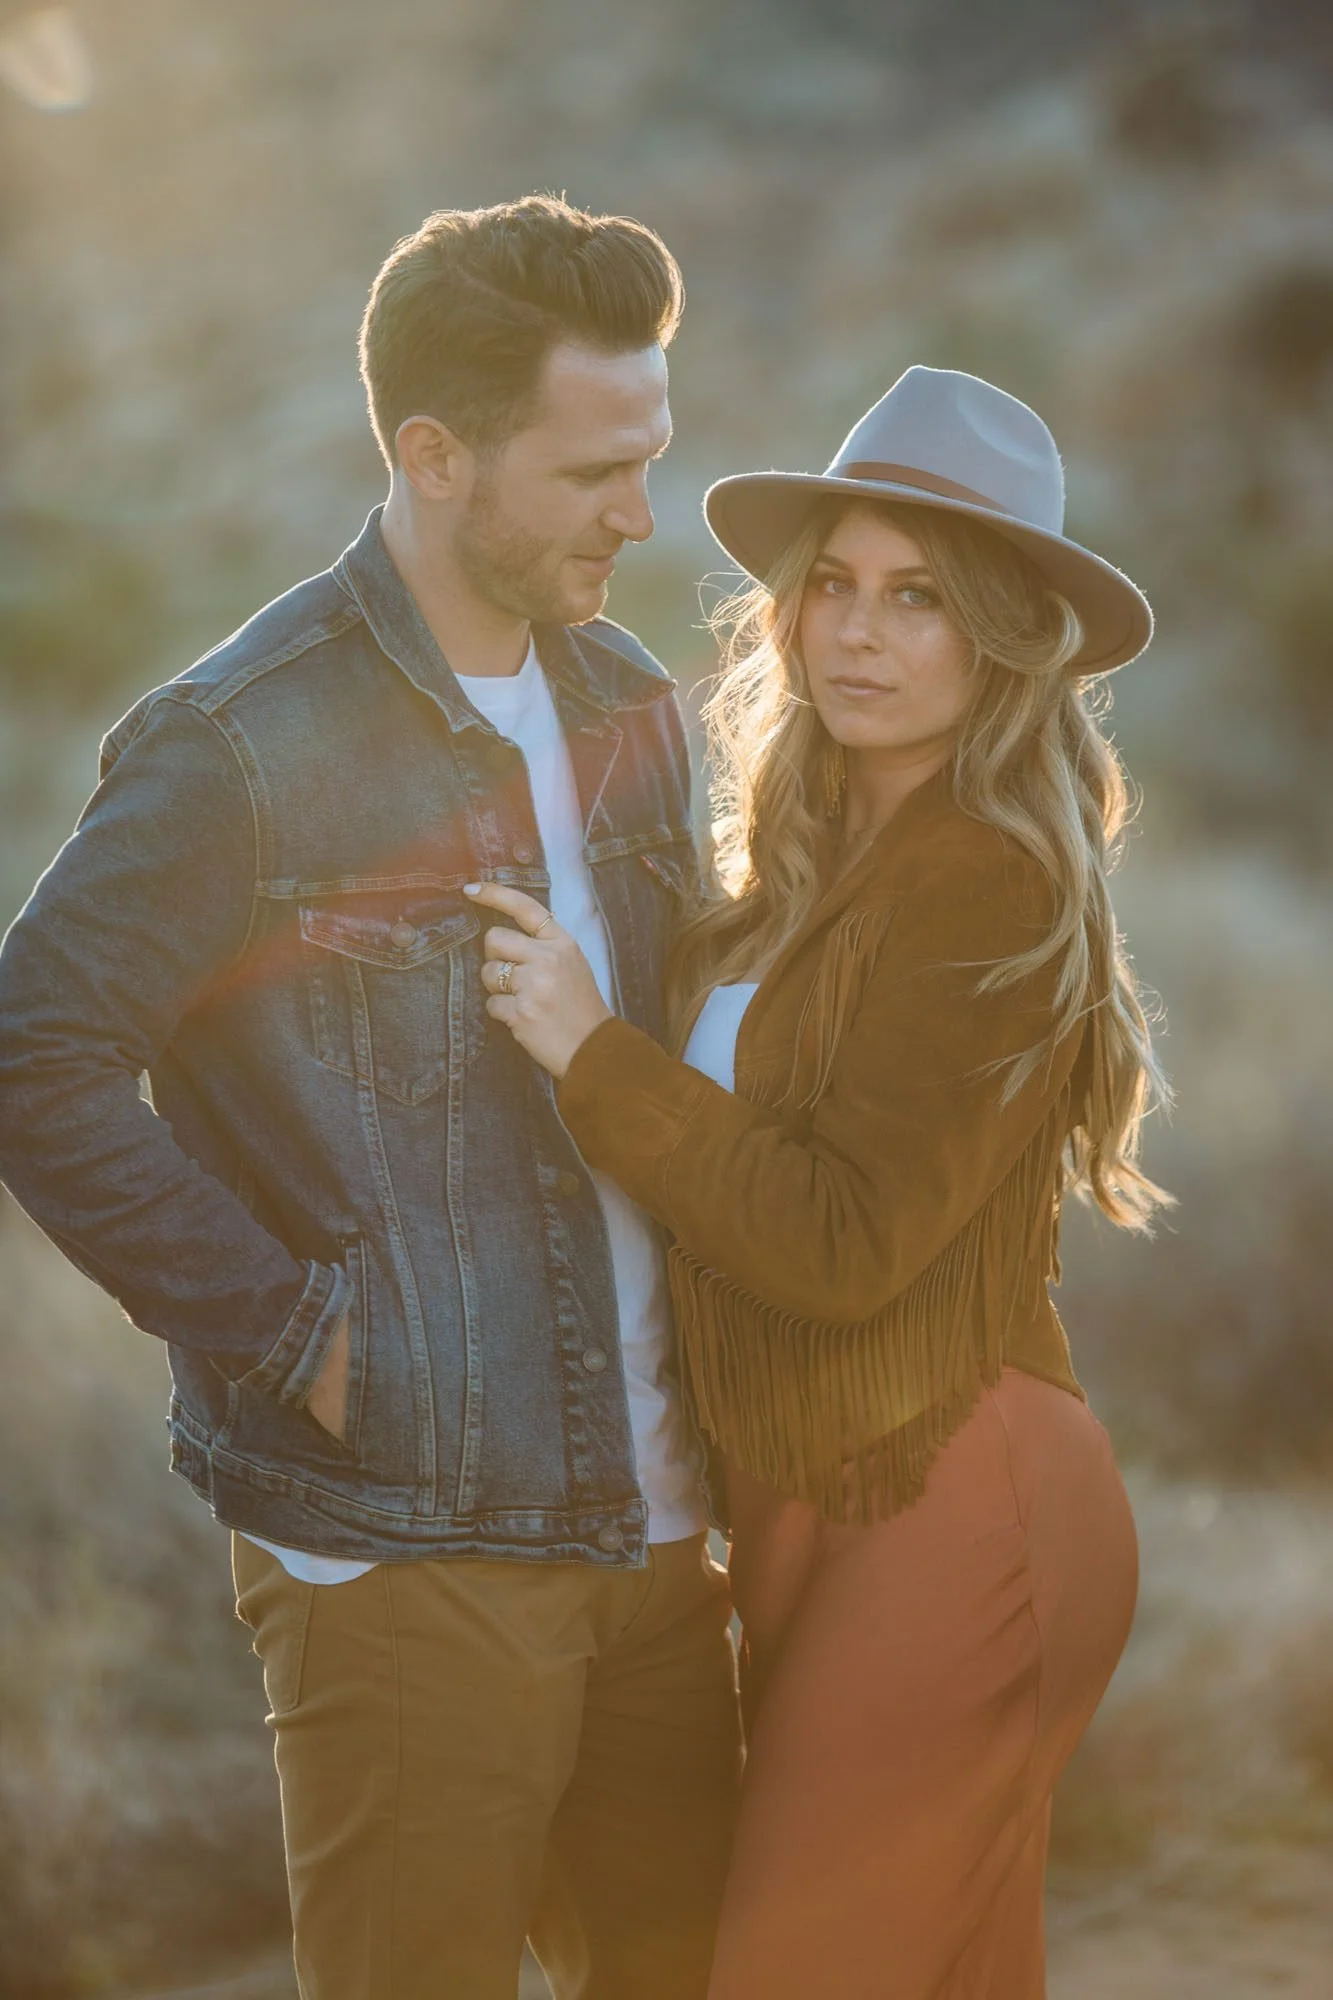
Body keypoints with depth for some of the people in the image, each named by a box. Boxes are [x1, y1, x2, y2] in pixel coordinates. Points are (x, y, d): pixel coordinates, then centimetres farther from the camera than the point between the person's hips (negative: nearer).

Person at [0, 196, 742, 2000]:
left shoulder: (632, 711, 11)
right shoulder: (246, 747, -11)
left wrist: (702, 1428, 10)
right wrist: (285, 1329, -15)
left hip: (651, 1529, 7)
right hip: (399, 1554, -7)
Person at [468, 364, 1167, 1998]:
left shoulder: (988, 887, -17)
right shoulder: (819, 863, 10)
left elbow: (845, 1242, -21)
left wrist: (588, 1049, -18)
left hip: (937, 1516, -9)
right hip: (822, 1501, 9)